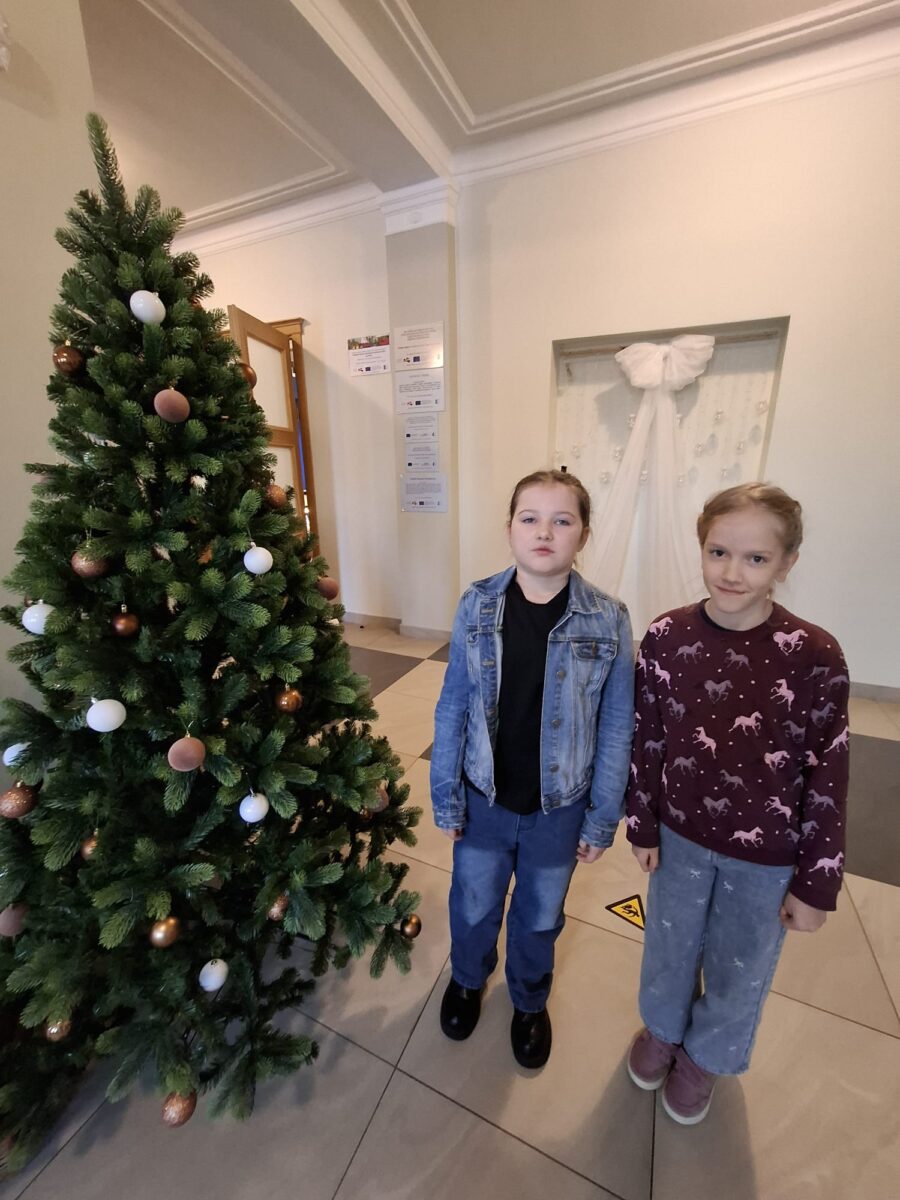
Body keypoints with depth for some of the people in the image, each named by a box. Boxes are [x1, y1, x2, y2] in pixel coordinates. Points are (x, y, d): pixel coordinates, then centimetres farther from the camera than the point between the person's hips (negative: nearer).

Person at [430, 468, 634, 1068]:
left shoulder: (608, 621, -15)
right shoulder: (477, 607, -13)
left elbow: (616, 728, -7)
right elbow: (453, 708, -7)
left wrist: (603, 818, -2)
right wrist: (446, 797, -2)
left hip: (559, 808, 0)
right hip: (484, 799, 1)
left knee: (540, 917, 26)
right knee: (473, 907, 26)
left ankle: (530, 1000, 60)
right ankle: (468, 977, 61)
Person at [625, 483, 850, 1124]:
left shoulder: (815, 656, -21)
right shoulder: (666, 636, -16)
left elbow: (828, 776, -11)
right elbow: (646, 738, -7)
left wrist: (815, 883, -5)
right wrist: (642, 824, 0)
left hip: (767, 853, -1)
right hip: (681, 831, 1)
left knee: (738, 968, 24)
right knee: (670, 944, 26)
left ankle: (704, 1054, 58)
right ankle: (662, 1026, 59)